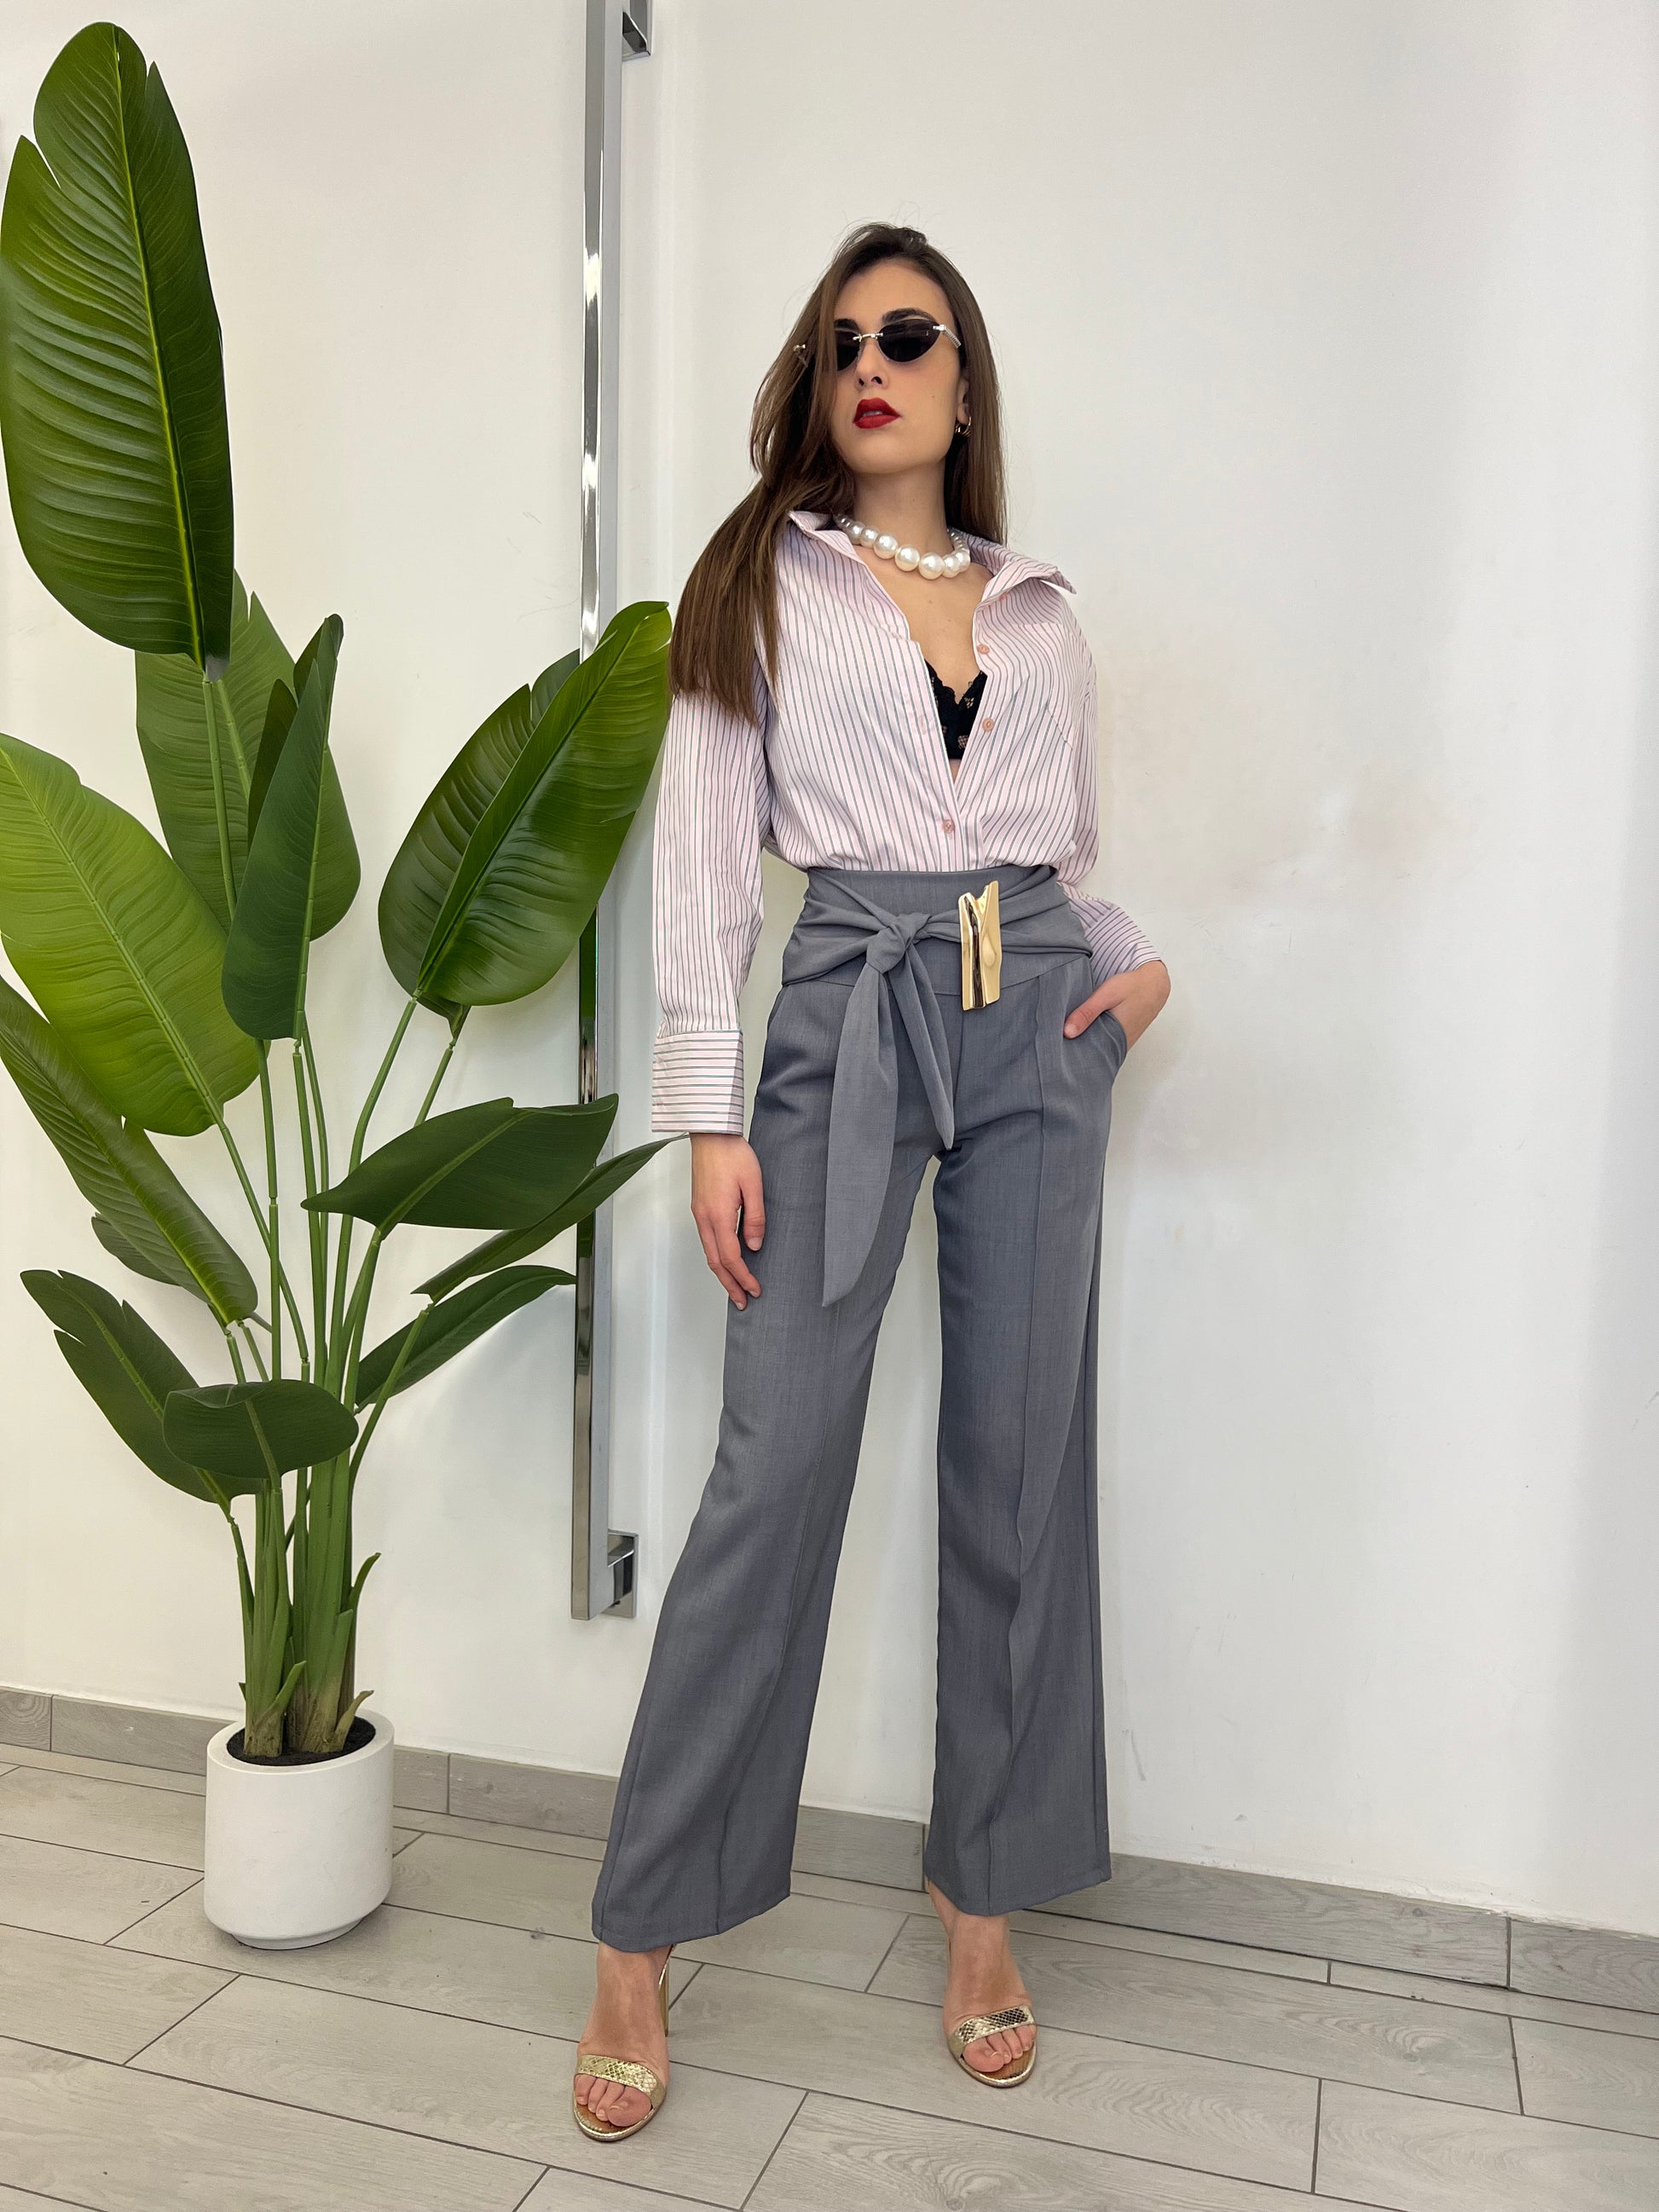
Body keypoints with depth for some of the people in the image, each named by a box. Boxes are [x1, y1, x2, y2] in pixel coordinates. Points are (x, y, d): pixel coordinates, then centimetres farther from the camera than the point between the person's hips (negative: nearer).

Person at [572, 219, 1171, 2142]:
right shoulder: (764, 580, 8)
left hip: (1037, 1026, 3)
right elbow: (703, 852, 0)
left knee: (1019, 1472, 4)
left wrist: (1141, 961, 1)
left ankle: (986, 1909, 20)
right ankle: (640, 1941, 6)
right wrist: (710, 1114, -9)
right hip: (847, 1011, -3)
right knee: (774, 1471, -7)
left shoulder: (1040, 612, 18)